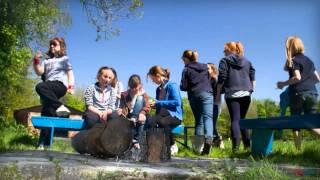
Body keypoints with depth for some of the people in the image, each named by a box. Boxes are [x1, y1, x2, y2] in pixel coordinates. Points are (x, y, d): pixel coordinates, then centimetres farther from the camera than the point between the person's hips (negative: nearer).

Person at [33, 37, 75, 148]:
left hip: (60, 85, -4)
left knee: (40, 87, -33)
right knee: (47, 114, -7)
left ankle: (59, 107, -35)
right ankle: (44, 143, -8)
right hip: (49, 90, 4)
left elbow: (70, 73, 7)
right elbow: (39, 72, 13)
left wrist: (70, 86, -7)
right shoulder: (46, 60, 25)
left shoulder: (64, 59, 15)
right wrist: (36, 61, -3)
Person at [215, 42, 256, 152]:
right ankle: (247, 144, 12)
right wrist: (250, 89, 17)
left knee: (235, 120, -5)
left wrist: (218, 95, 1)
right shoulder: (247, 61, 18)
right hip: (246, 93, 4)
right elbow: (252, 77, 13)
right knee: (242, 119, 15)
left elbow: (221, 79, -2)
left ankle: (236, 146, -16)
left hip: (232, 94, -4)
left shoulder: (225, 61, 4)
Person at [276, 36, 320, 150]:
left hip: (298, 93, -6)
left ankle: (298, 149, 1)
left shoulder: (293, 60, -1)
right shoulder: (309, 60, 20)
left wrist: (283, 84, -4)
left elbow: (297, 77, -14)